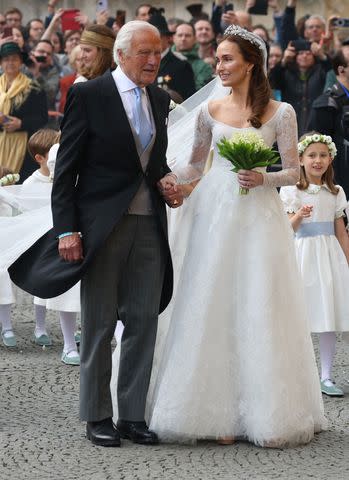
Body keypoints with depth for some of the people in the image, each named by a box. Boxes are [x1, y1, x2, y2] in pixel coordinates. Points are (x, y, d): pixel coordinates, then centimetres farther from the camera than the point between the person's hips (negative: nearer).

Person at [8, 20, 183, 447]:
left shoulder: (159, 99, 11)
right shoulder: (88, 95, -7)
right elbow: (66, 168, -7)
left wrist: (165, 181, 1)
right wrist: (67, 229, -13)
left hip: (149, 225, 5)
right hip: (102, 226, -5)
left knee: (144, 321, 6)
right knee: (99, 325, 4)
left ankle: (133, 415, 14)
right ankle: (97, 416, 14)